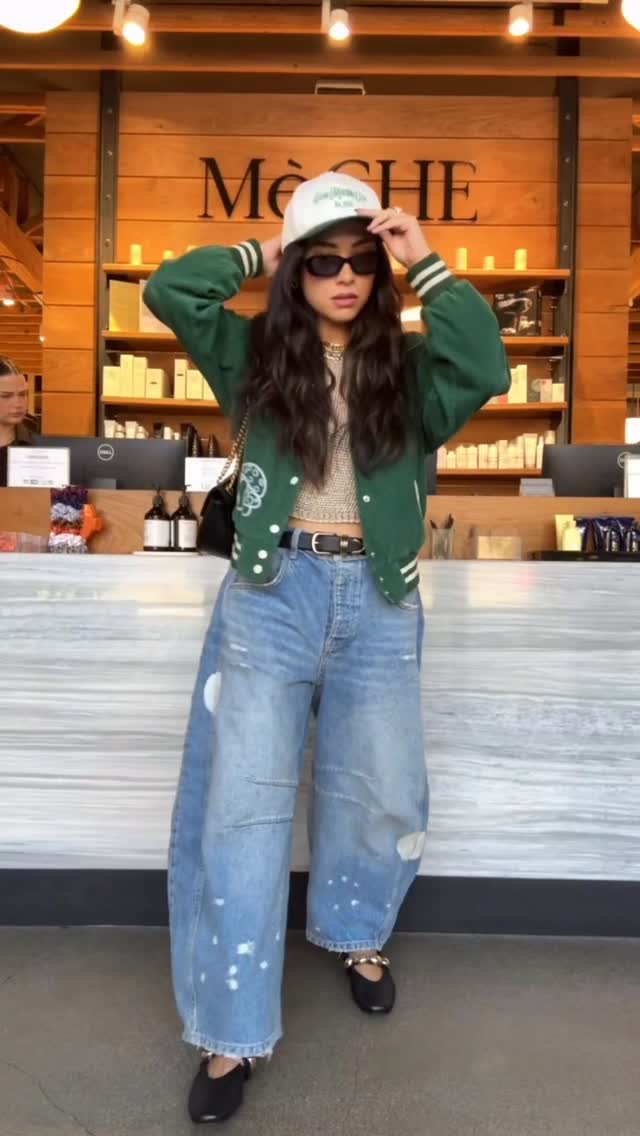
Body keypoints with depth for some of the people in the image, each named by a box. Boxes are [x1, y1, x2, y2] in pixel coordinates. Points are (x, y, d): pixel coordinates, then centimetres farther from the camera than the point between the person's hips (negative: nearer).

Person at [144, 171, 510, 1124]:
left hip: (377, 604, 1)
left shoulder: (409, 366, 5)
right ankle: (233, 1031, 12)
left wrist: (428, 265, -9)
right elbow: (168, 289, -2)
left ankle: (356, 932, 43)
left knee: (382, 795, 11)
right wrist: (260, 254, 3)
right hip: (270, 594, -1)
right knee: (245, 802, -1)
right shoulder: (258, 352, 7)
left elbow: (487, 372, -14)